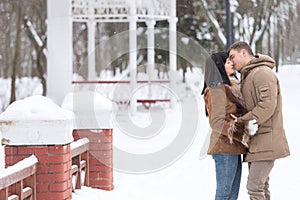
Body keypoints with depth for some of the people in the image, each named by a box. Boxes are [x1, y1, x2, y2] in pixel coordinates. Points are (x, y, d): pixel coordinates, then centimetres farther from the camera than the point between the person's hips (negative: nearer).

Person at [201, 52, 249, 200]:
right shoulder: (217, 90, -13)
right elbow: (218, 122, -19)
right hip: (225, 149, -9)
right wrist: (244, 134, -21)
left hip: (233, 148, 9)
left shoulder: (228, 88, 17)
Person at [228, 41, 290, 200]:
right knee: (260, 186, 13)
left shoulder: (263, 73, -13)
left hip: (266, 140, -10)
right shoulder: (247, 76, 20)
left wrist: (243, 120, -20)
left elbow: (267, 105, -23)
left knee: (254, 186, -14)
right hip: (256, 140, 10)